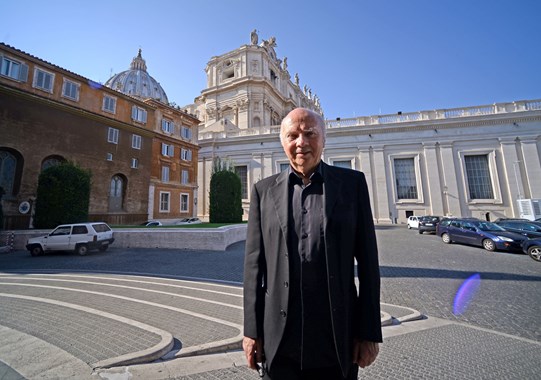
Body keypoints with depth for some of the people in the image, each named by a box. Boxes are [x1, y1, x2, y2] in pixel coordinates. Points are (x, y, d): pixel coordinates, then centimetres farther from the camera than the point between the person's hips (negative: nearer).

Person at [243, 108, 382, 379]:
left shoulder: (352, 182, -1)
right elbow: (254, 262, 0)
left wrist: (370, 331, -2)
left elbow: (367, 260, -1)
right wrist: (251, 330, 0)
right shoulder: (264, 190, 0)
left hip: (338, 336, 0)